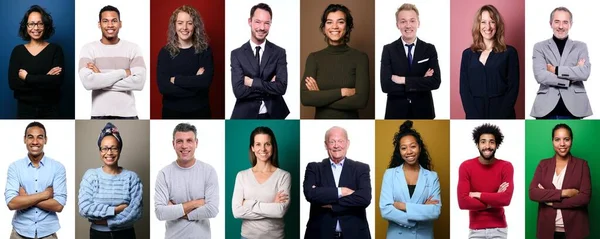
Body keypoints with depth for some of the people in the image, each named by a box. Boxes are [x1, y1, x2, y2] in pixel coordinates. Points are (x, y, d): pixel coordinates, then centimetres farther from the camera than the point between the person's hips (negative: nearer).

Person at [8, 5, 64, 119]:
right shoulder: (18, 51, 2)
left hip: (50, 109, -1)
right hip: (25, 109, 1)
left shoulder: (55, 49, -3)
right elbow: (13, 83, -10)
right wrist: (45, 79, -16)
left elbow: (57, 81, -16)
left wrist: (27, 77, -13)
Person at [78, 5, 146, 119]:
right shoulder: (89, 49, 1)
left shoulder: (133, 48, 2)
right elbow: (87, 82, -15)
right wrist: (123, 73, -13)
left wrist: (100, 78, -12)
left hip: (127, 114, 0)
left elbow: (139, 82, -12)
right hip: (99, 115, 0)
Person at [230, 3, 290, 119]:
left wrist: (252, 82, -16)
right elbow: (239, 91, -14)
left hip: (273, 115, 1)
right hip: (245, 116, -1)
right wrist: (270, 85, -15)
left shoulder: (279, 52, -1)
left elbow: (282, 87, -13)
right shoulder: (237, 54, -4)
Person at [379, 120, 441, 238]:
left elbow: (436, 211, -11)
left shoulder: (432, 177, -1)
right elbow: (385, 210, -13)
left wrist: (403, 206, -17)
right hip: (396, 235, -1)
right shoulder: (390, 174, -3)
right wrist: (422, 211, -15)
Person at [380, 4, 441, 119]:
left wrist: (403, 80, -17)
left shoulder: (429, 49, 1)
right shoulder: (388, 50, -2)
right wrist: (421, 82, -15)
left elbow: (435, 82, -11)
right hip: (396, 113, -1)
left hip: (423, 112, 1)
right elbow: (386, 85, -14)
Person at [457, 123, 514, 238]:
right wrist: (493, 202, -14)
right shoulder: (466, 167, -6)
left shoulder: (506, 166, -5)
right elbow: (463, 202, -15)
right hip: (476, 229, 0)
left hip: (498, 228, 0)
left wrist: (478, 195, -15)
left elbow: (506, 199, -19)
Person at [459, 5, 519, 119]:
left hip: (502, 115, -2)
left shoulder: (509, 52, 5)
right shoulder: (468, 54, 10)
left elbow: (513, 88, -1)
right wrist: (475, 118, -8)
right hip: (475, 116, 2)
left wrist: (500, 118, -11)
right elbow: (464, 89, 5)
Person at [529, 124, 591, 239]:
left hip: (574, 229, -1)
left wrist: (551, 201, -12)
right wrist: (563, 193, -16)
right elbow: (533, 193, -7)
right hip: (547, 228, 2)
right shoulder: (543, 164, 5)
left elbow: (585, 197, -10)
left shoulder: (582, 165, 0)